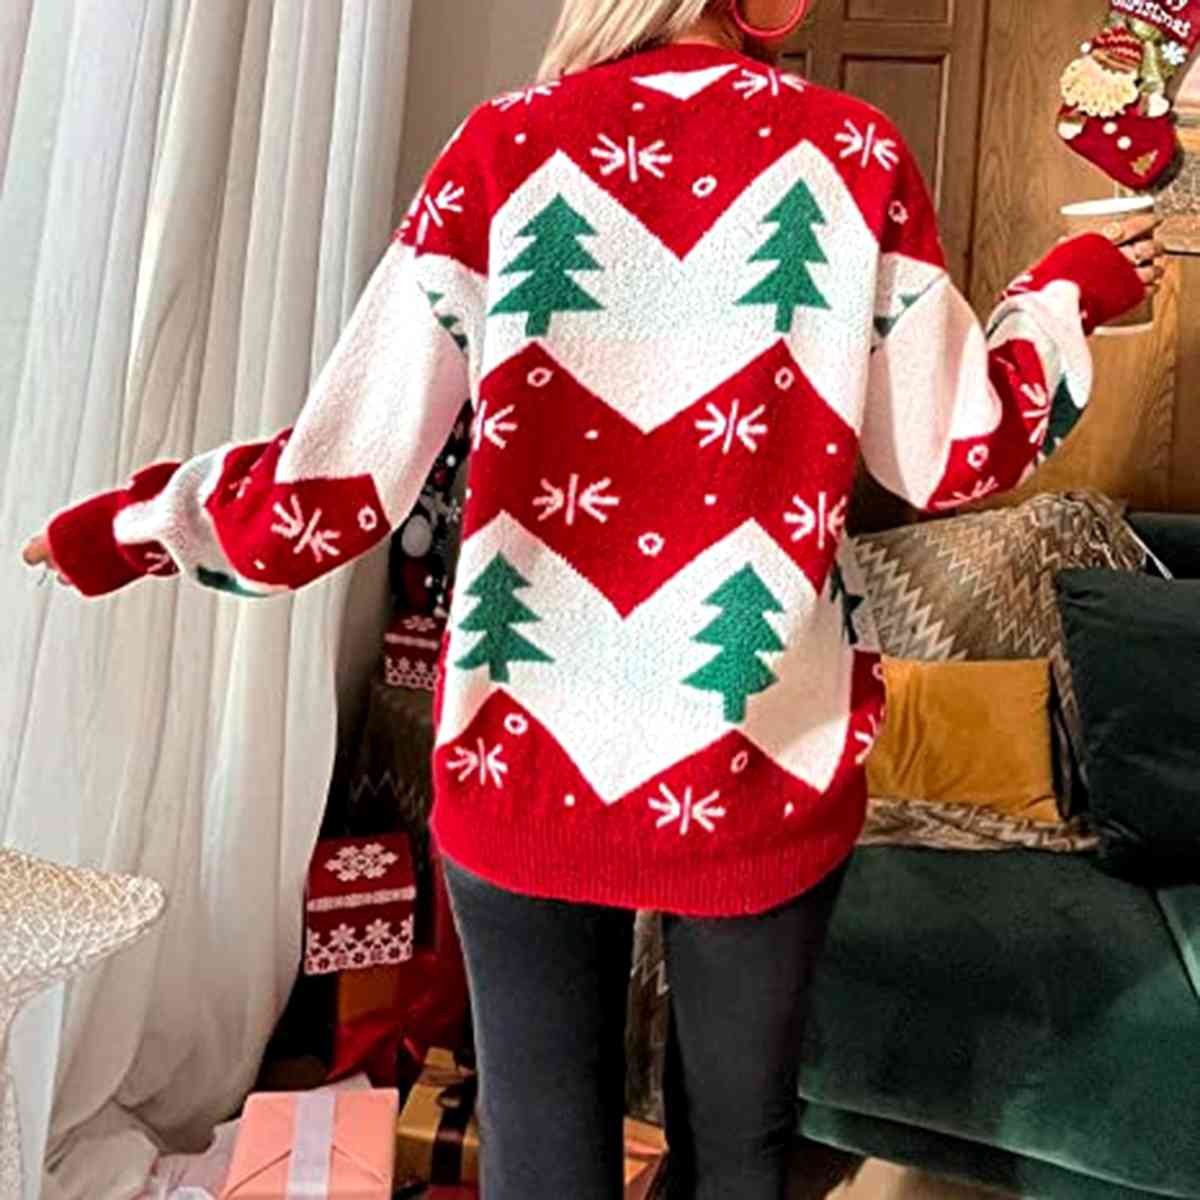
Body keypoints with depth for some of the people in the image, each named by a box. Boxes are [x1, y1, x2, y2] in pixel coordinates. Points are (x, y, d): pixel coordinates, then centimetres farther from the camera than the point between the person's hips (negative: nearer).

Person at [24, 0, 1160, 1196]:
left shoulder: (504, 146, -6)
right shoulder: (856, 153, -5)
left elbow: (331, 495, -10)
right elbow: (955, 461, 3)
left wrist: (121, 524, 9)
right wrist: (1067, 289, 20)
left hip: (530, 763, 0)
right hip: (765, 773, 1)